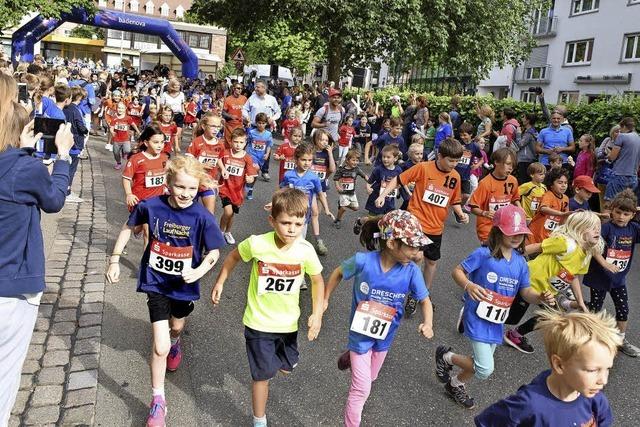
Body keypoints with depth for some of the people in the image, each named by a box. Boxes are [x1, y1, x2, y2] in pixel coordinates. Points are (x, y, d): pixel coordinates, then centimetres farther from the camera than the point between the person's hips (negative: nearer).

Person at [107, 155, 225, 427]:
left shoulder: (202, 217, -21)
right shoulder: (150, 206, -19)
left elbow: (214, 252, -11)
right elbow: (128, 227, 1)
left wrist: (199, 271, -28)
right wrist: (115, 259, 0)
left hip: (184, 284, 2)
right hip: (156, 283, -1)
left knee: (177, 325, 30)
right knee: (160, 347, -8)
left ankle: (175, 343, 70)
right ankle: (158, 401, 15)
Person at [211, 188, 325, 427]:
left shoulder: (306, 251, -20)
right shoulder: (257, 244, -24)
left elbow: (318, 281, -3)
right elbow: (233, 257, -2)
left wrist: (317, 314, -9)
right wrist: (219, 283, 4)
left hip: (288, 323, 2)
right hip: (258, 322, -2)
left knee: (286, 368, 21)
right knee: (262, 375, 6)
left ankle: (270, 353, 56)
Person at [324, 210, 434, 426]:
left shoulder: (412, 271, -22)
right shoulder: (363, 261, -28)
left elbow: (425, 301, -8)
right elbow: (338, 273, -8)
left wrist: (428, 323, -27)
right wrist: (325, 300, 1)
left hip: (386, 334, 4)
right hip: (361, 331, -3)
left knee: (370, 376, 28)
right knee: (362, 387, 1)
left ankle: (352, 357, 59)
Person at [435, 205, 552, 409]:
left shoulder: (520, 262, 0)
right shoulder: (484, 254, -18)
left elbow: (525, 291, 5)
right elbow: (457, 271, -15)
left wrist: (540, 297, -16)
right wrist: (468, 285, -35)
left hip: (497, 321, 7)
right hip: (478, 317, -7)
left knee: (482, 366, 21)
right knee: (485, 369, -11)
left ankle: (456, 384, 50)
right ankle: (447, 357, 15)